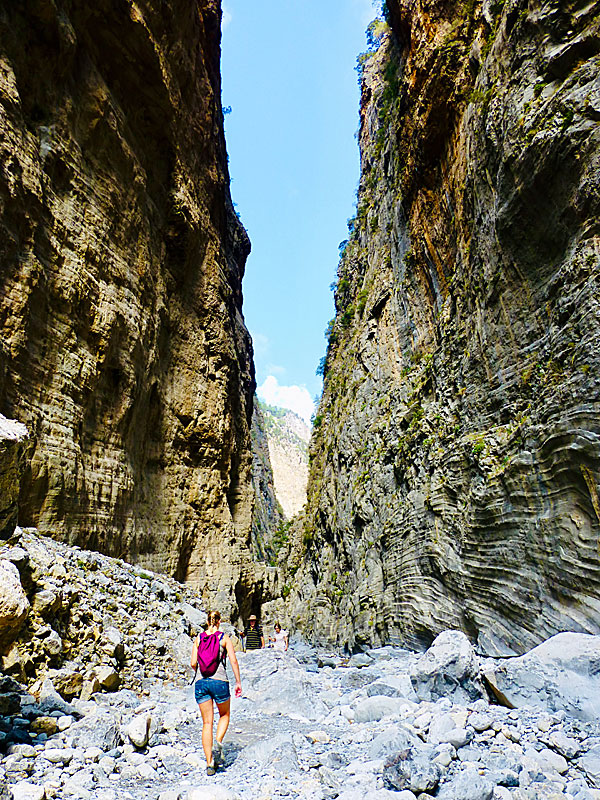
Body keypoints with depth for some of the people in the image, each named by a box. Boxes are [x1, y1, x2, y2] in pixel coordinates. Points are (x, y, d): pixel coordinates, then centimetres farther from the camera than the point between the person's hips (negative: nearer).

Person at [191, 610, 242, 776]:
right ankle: (218, 744, 1)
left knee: (207, 723, 12)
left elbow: (193, 663, 3)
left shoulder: (198, 639, 5)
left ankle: (209, 763, 11)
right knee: (224, 715, 22)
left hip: (201, 682, 2)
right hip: (219, 681, -2)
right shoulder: (225, 638, -2)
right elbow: (233, 660, -7)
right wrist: (238, 682, 1)